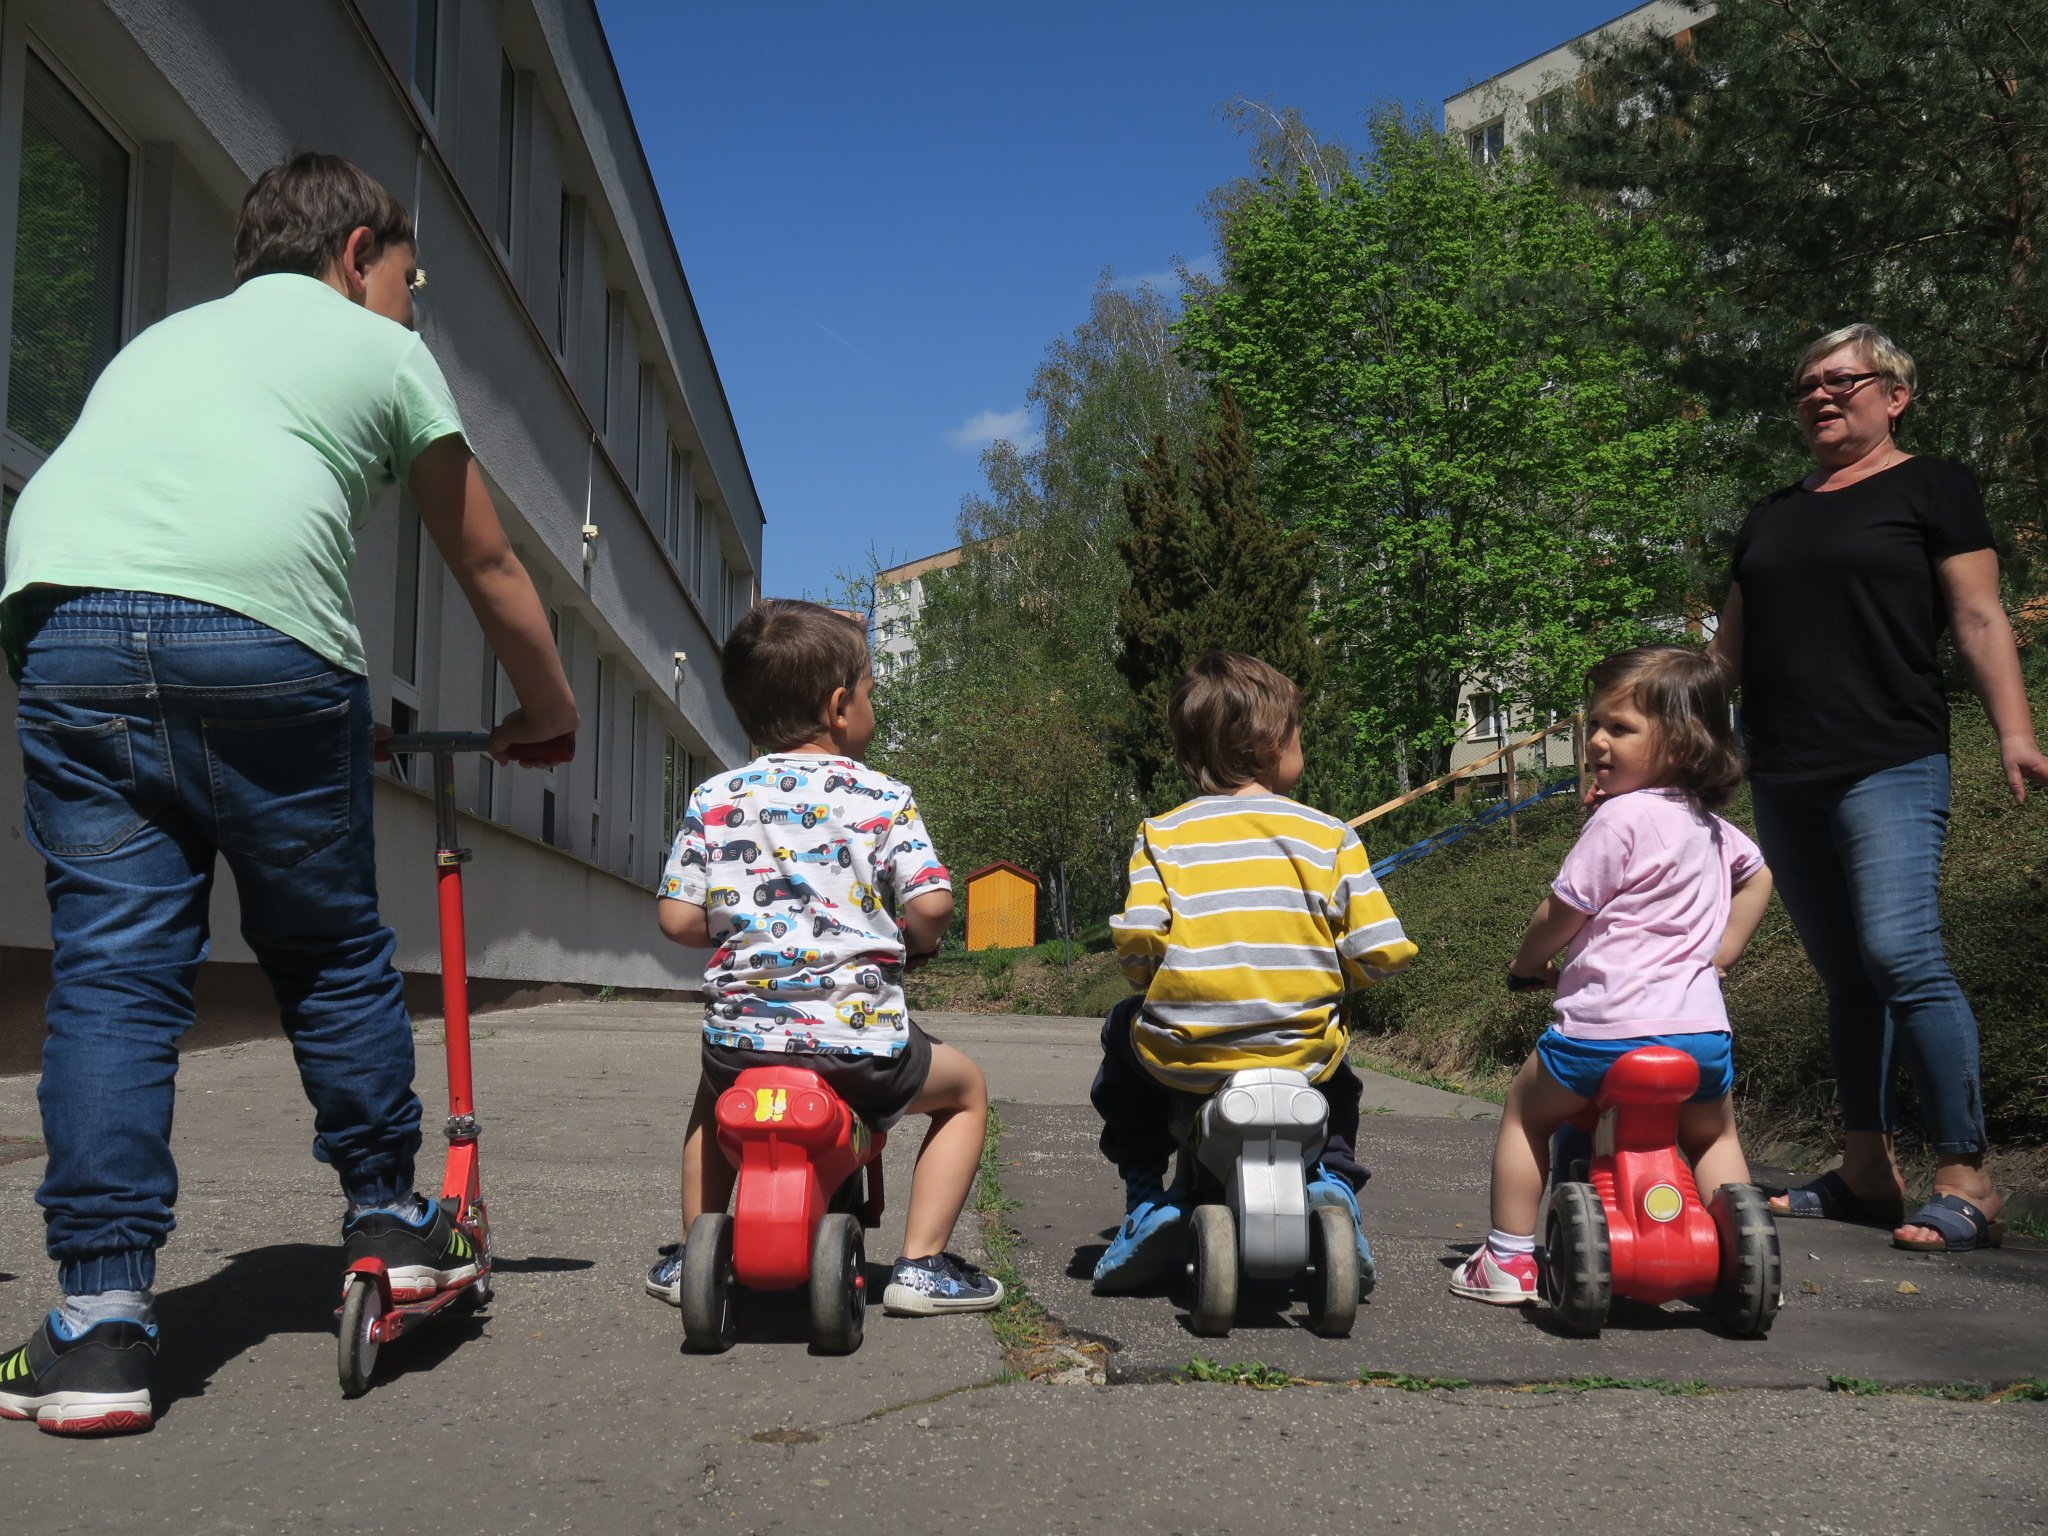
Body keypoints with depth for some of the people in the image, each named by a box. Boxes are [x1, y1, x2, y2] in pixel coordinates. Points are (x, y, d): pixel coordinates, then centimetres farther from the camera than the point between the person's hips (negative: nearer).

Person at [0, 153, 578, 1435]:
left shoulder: (160, 336, 37)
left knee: (112, 969, 5)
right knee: (333, 954, 12)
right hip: (258, 632, -4)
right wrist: (549, 712, 42)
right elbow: (490, 572, 27)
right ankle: (392, 1221, 24)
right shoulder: (379, 347, 23)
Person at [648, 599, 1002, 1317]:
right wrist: (915, 940, 11)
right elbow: (931, 906, -11)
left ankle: (693, 1254, 33)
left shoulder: (713, 801, 5)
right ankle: (921, 1264, 11)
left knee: (716, 1084, 38)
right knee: (966, 1088, 22)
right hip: (861, 1042, -3)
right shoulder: (881, 798, -2)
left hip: (745, 1032, 4)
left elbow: (679, 920, 2)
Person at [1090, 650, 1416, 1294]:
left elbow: (1136, 940, -11)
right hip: (1301, 1057, 1)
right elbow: (1378, 953, -4)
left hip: (1183, 1057, -1)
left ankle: (1146, 1198, 25)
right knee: (1338, 1070, 37)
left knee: (1124, 1030, 34)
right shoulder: (1328, 834, 3)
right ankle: (1335, 1181, 15)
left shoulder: (1161, 835, 2)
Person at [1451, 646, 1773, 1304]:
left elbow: (1560, 914, -8)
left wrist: (1527, 961, 11)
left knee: (1525, 1111, 17)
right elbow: (1757, 875, 33)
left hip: (1607, 1028, -6)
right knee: (1714, 1135, 31)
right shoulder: (1712, 826, 13)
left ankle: (1508, 1258, 18)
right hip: (1700, 1029, 6)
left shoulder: (1621, 816, -13)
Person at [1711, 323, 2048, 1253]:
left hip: (1889, 765, -6)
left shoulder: (1931, 487, 5)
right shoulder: (1772, 516, 20)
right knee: (1843, 972, 8)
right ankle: (1866, 1171, 14)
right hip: (1783, 781, 6)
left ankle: (1965, 1181, -12)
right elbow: (1729, 646, 22)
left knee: (1901, 954, -17)